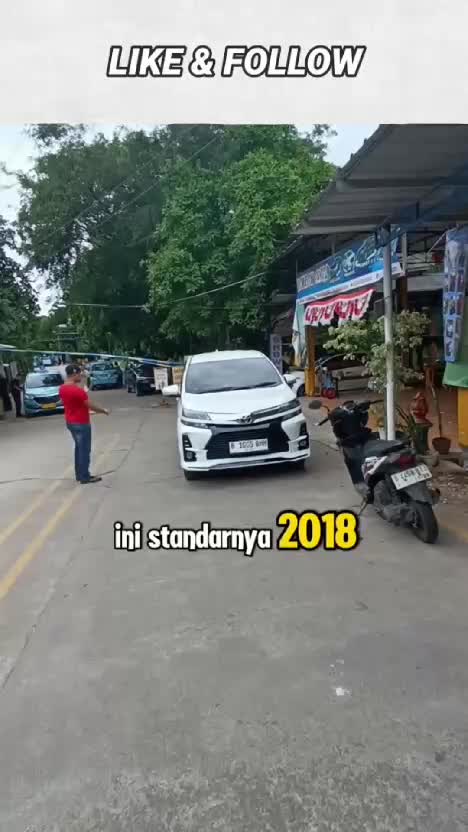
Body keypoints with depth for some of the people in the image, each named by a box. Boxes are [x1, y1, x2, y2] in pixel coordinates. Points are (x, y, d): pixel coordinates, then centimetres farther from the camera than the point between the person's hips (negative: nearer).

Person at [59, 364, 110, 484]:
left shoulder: (62, 388, 4)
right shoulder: (78, 390, -24)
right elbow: (91, 406, -18)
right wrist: (104, 410, -2)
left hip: (70, 422, 9)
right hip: (81, 423, -9)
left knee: (78, 448, 18)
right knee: (84, 450, 1)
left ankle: (79, 475, 24)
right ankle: (85, 477, 7)